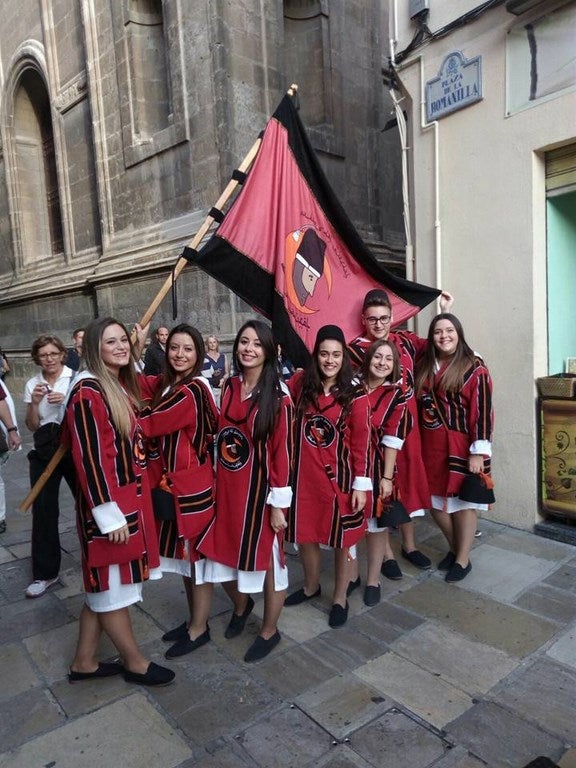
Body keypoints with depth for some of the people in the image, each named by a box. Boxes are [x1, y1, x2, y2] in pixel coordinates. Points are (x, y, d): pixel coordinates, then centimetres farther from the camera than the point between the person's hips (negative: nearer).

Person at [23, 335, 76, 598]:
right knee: (43, 509, 4)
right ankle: (44, 573, 18)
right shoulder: (32, 384, 6)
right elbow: (32, 426, 5)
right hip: (45, 450, 3)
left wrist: (67, 401, -20)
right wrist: (34, 403, -12)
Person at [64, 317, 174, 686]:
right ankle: (134, 662, 28)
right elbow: (90, 457, -21)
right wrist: (109, 514, -20)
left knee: (104, 585, 19)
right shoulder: (88, 391, -18)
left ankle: (85, 662, 36)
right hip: (109, 503, -9)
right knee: (112, 585, 10)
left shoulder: (124, 385, 9)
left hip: (132, 497, 9)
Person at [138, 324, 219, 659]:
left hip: (193, 485, -9)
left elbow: (147, 425, -17)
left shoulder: (192, 390, -20)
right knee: (184, 554, 19)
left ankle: (199, 629, 25)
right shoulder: (166, 383, 8)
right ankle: (195, 620, 37)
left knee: (198, 555, 7)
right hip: (174, 482, 9)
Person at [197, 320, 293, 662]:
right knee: (224, 554, 15)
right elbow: (220, 435, 9)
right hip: (226, 487, 5)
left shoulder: (277, 395, -13)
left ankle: (270, 631, 34)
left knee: (266, 559, 11)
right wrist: (216, 482, 8)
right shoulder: (228, 386, 3)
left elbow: (282, 451, -13)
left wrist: (278, 503, -13)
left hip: (258, 489, -5)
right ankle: (241, 605, 47)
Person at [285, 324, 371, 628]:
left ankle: (340, 598, 33)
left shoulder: (355, 395, -9)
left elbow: (362, 443, -8)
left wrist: (361, 484, -9)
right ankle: (311, 586, 43)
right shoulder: (300, 383, -1)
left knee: (342, 538, 11)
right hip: (304, 474, 3)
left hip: (338, 476, -3)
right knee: (305, 533, 17)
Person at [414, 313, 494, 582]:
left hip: (460, 447, -5)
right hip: (430, 446, 5)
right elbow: (418, 404, 13)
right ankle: (455, 548, 35)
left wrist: (479, 451, -17)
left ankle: (463, 559, 22)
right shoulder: (424, 366, 7)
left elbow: (482, 412, -13)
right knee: (435, 502, 13)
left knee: (462, 502, 6)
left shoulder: (474, 369, -9)